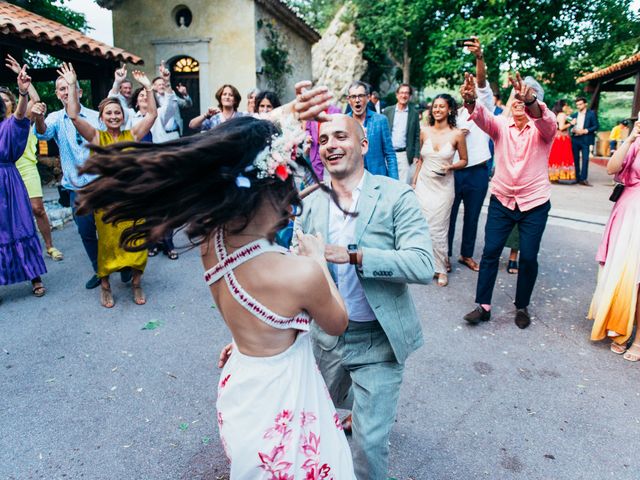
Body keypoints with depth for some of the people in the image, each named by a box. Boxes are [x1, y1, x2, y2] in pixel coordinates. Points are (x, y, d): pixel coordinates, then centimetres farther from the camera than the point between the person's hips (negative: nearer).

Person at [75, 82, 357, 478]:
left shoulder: (210, 239, -18)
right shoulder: (302, 273, -35)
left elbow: (243, 147, -4)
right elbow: (338, 325, -12)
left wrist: (289, 114, -12)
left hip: (239, 391, 6)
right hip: (285, 401, -5)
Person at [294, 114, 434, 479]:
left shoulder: (397, 197, -15)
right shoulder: (311, 202, -3)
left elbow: (424, 265, -26)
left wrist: (353, 255, -34)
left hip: (379, 339, -5)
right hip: (326, 334, 5)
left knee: (369, 441, 3)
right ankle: (380, 410, 61)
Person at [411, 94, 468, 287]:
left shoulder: (457, 134, -6)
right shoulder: (424, 131, 3)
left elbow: (464, 160, 5)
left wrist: (451, 166, -15)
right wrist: (414, 181, 11)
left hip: (443, 186, -3)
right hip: (424, 184, 3)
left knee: (438, 229, 0)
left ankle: (441, 269, 16)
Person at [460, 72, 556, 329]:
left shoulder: (543, 129, -5)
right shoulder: (501, 125, -1)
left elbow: (547, 120, -30)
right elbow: (482, 117, -22)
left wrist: (530, 99, -51)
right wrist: (470, 100, -46)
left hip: (534, 203, -1)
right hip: (501, 200, 1)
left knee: (529, 257, 4)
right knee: (490, 252, 0)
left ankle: (522, 307, 24)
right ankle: (483, 306, 11)